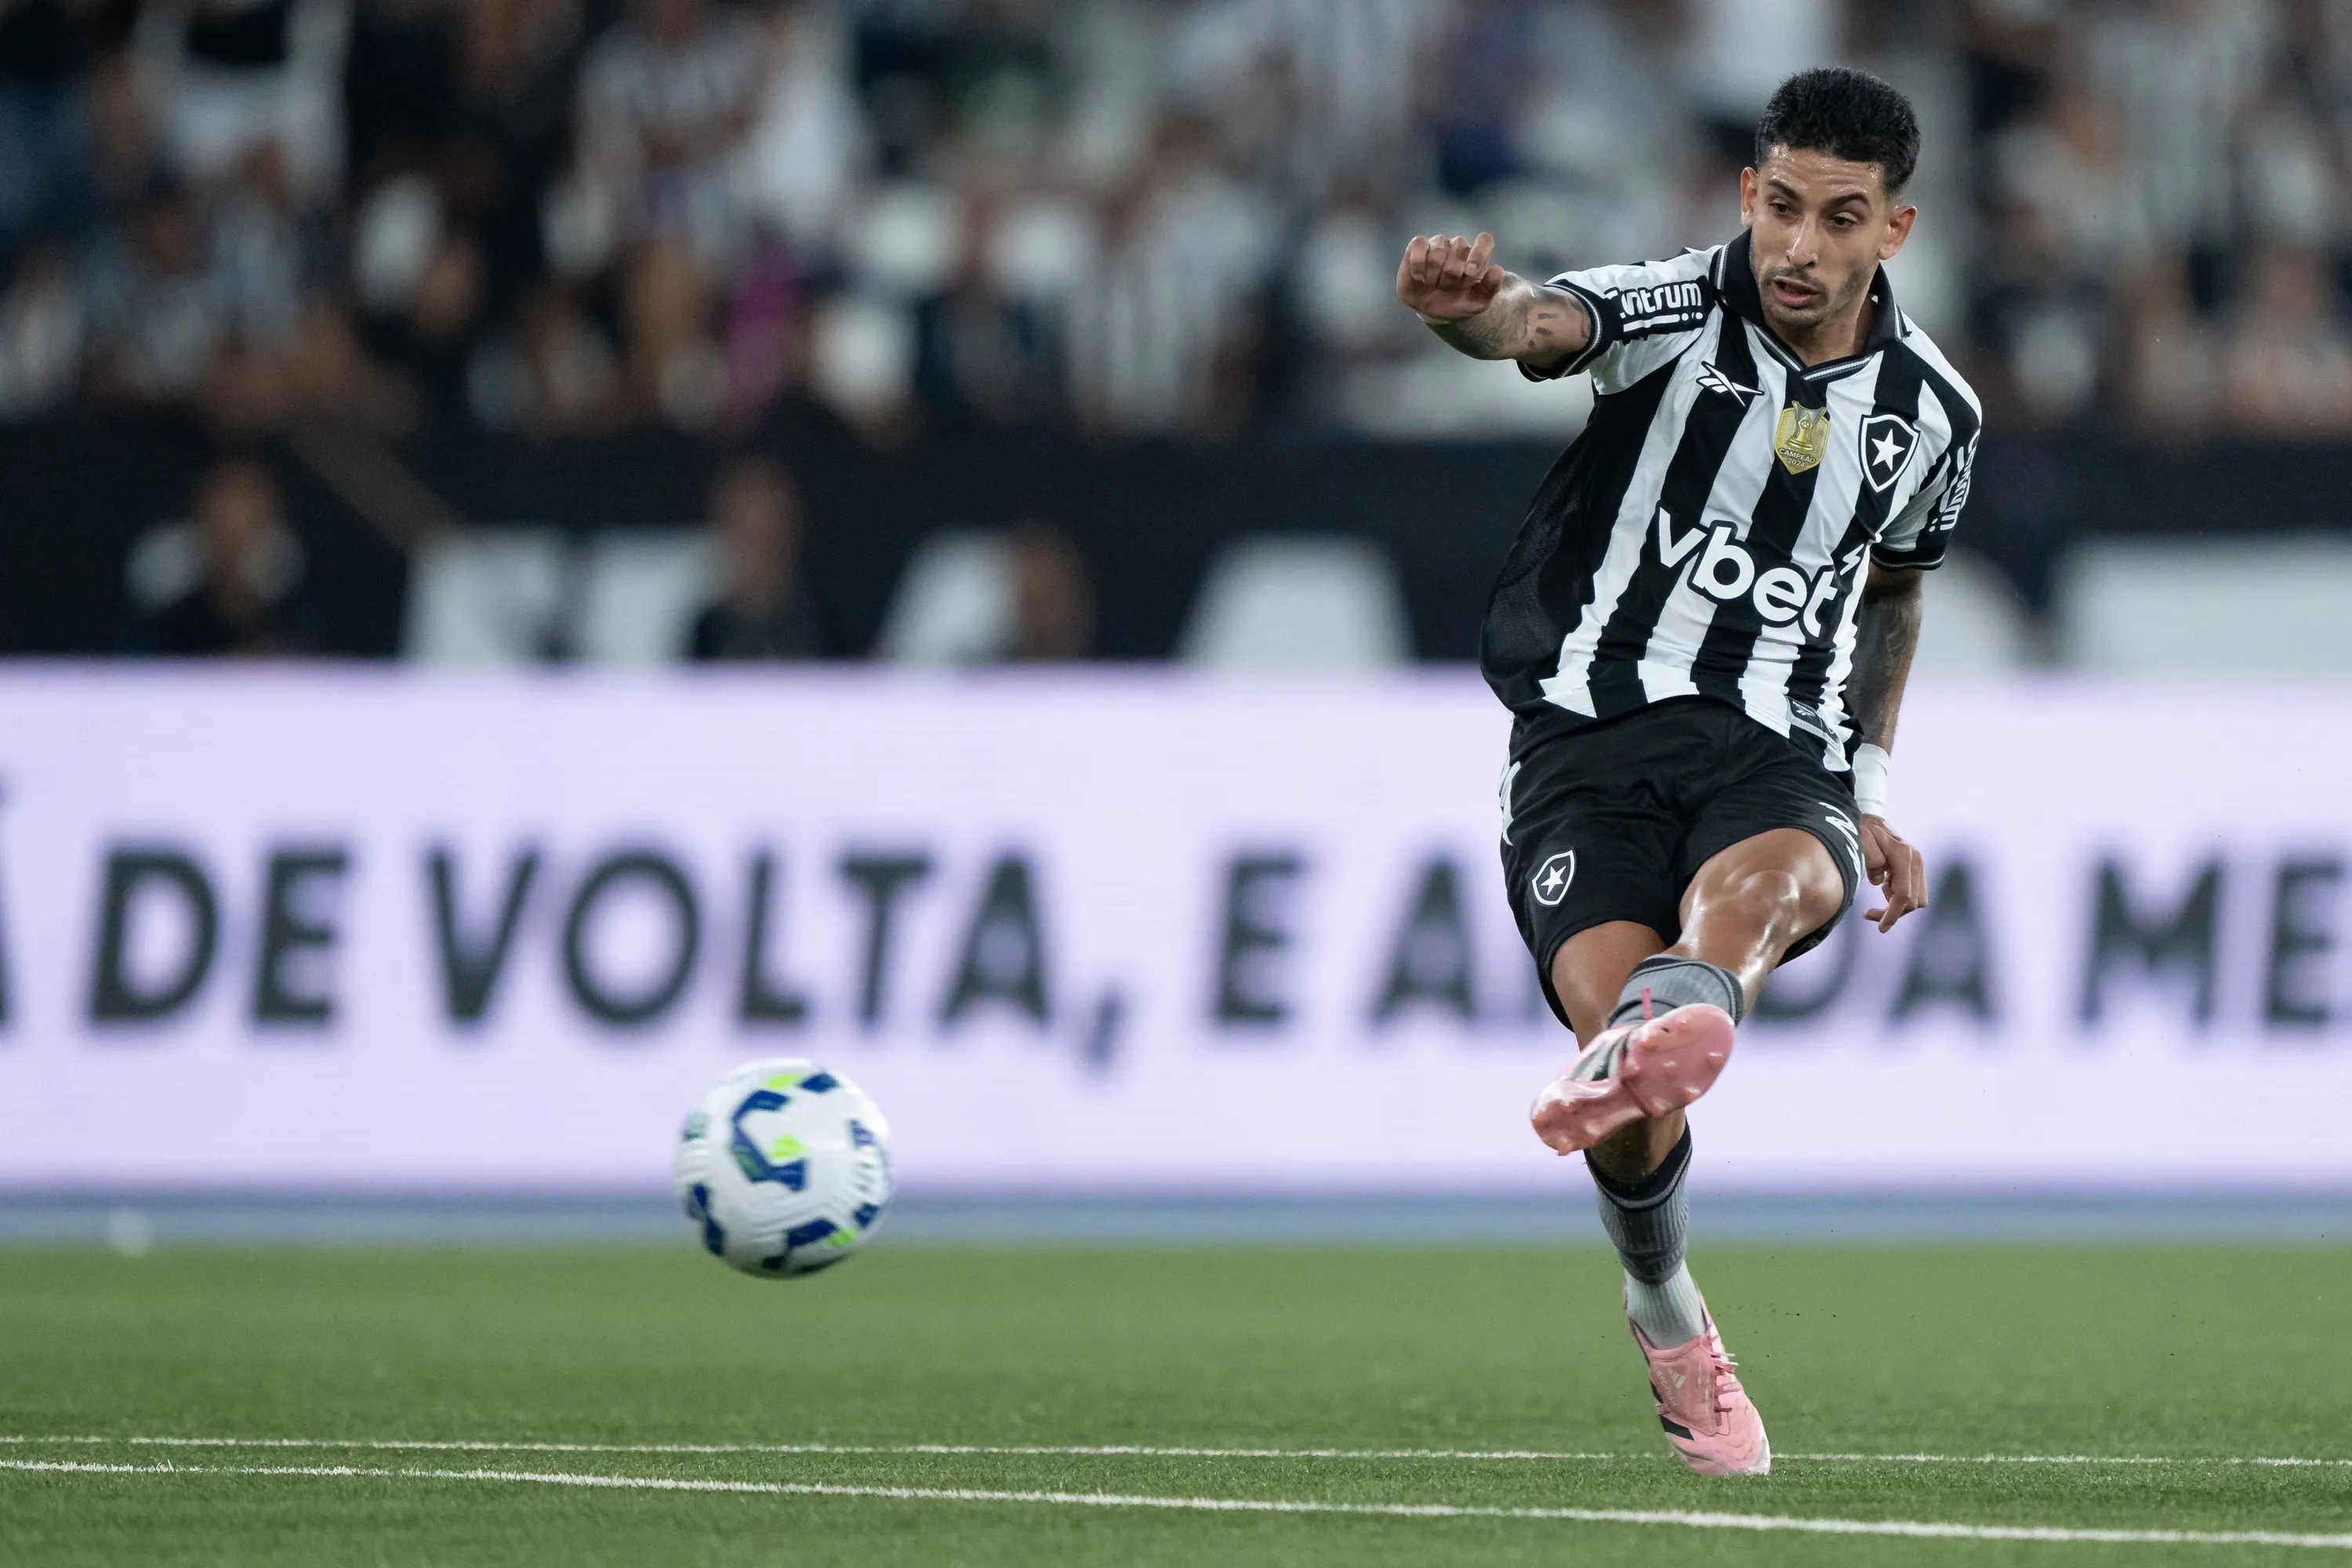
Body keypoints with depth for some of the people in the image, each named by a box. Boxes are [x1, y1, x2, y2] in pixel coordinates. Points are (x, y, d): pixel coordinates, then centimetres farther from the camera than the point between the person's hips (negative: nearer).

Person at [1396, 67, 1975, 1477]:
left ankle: (1673, 1020, -73)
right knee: (1628, 1057, -23)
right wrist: (1474, 306, -52)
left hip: (1781, 753, 2)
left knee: (1774, 879, -36)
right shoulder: (1672, 314, -4)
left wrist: (1876, 796, 23)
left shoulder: (1933, 412, 8)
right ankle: (1669, 1317, 8)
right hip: (1593, 731, -2)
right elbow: (1542, 324, -27)